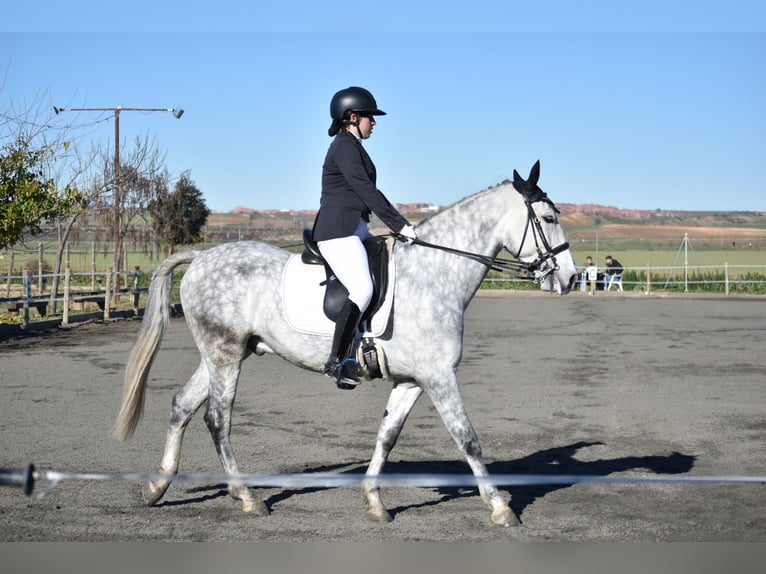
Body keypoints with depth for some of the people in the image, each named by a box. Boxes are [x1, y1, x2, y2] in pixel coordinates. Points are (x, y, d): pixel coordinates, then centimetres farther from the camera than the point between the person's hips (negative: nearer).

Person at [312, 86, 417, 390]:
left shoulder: (352, 147, 20)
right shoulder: (345, 147, -11)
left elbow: (365, 193, 22)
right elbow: (366, 191, -18)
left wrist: (399, 226, 16)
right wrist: (400, 225, -18)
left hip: (355, 230, 11)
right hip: (337, 231, -11)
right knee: (362, 289, -24)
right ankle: (337, 361, -21)